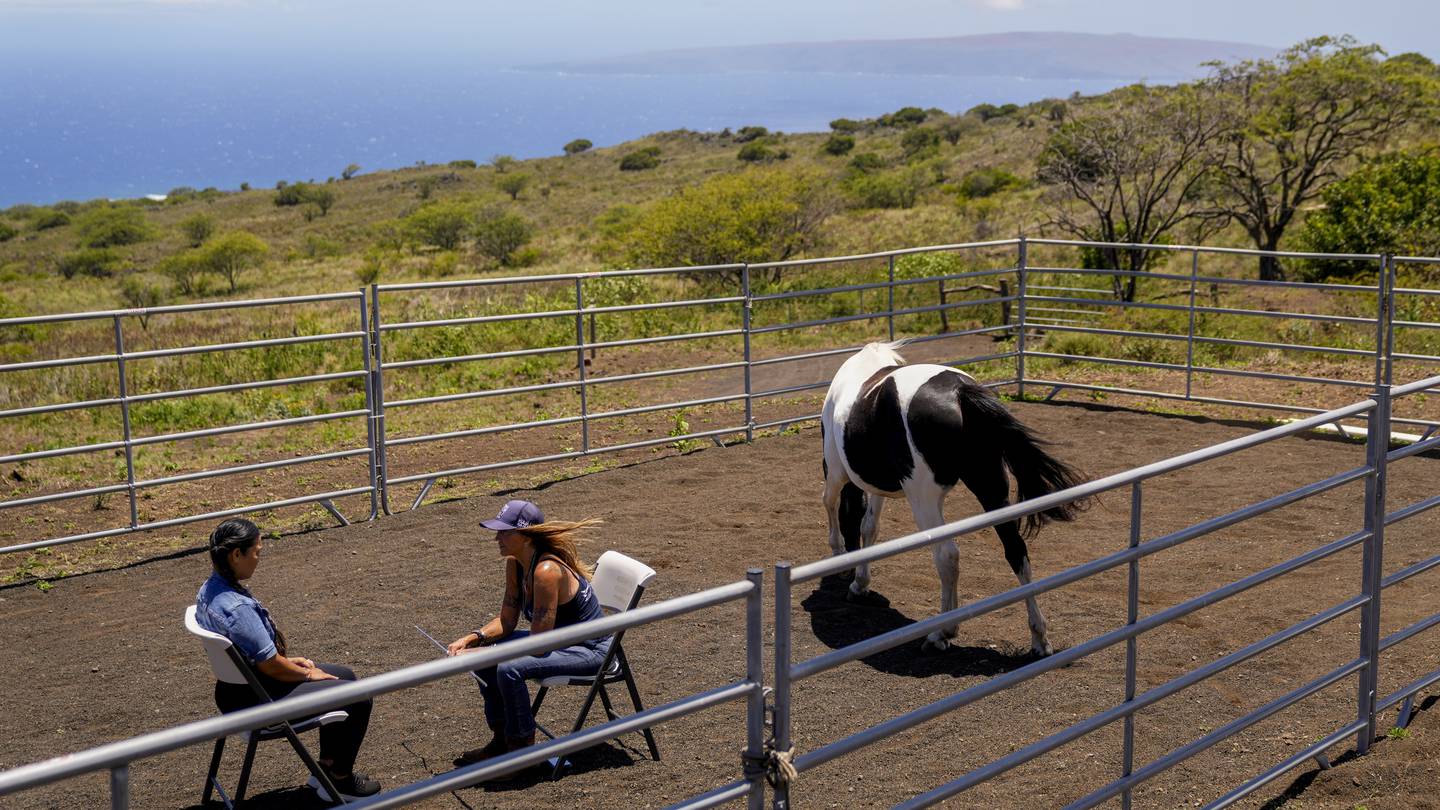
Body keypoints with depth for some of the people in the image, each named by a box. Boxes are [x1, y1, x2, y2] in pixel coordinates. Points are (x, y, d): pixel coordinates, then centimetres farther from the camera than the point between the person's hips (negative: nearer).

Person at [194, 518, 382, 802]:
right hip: (257, 702, -10)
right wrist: (308, 674, -6)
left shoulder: (210, 589, 0)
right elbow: (271, 666, -24)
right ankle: (340, 781, 16)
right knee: (359, 698, -2)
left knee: (343, 675, 21)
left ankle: (326, 767, 30)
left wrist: (289, 660, 11)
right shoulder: (238, 607, -32)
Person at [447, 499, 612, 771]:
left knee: (510, 669, -27)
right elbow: (506, 621, 6)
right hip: (558, 637, 10)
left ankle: (524, 750, -7)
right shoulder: (515, 563, -2)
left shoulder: (547, 571, -29)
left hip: (591, 649, -10)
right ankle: (501, 740, 17)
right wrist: (471, 639, -11)